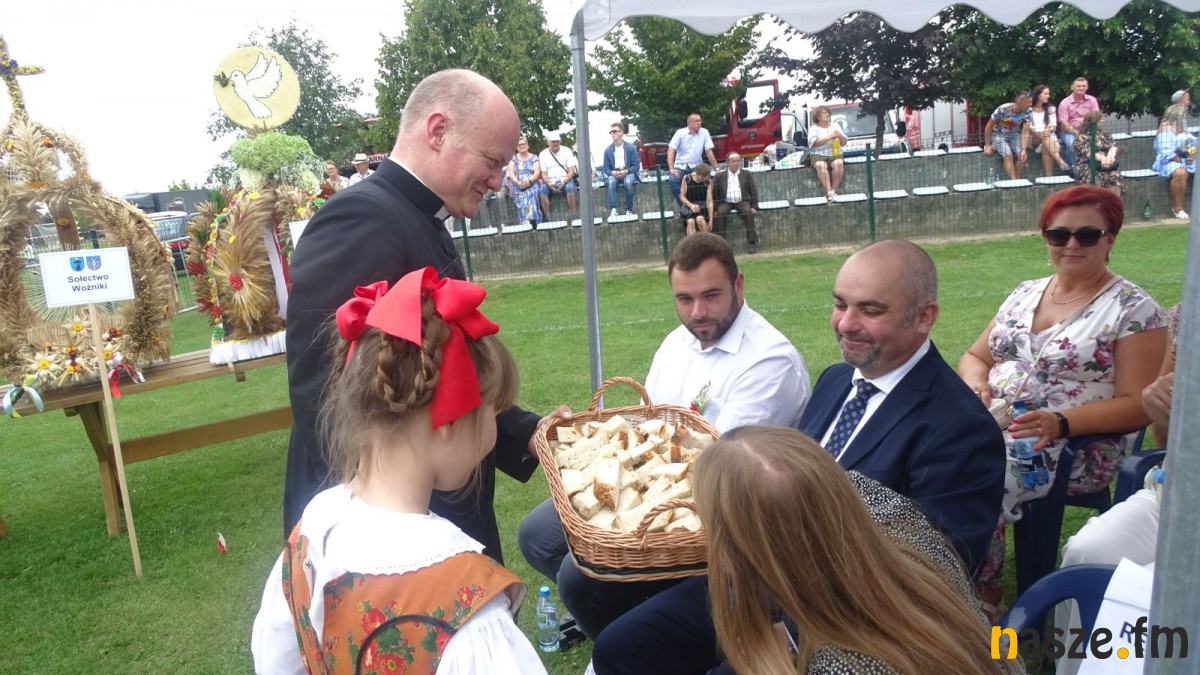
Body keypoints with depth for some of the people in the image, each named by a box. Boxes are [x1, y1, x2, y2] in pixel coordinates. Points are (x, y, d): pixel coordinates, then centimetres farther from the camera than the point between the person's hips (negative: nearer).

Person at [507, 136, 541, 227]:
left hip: (531, 185, -1)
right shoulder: (513, 158, 15)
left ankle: (530, 222, -40)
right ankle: (526, 224, -35)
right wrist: (518, 182, -16)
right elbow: (511, 173, 3)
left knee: (531, 195, -32)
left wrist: (529, 181, -19)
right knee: (521, 202, -26)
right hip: (517, 187, 2)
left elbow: (537, 173, 0)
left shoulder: (534, 158, 12)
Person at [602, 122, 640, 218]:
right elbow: (606, 168, 3)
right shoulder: (608, 150, 1)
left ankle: (629, 210, -23)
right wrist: (613, 172, -19)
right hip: (613, 173, 2)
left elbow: (636, 166, -4)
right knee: (611, 183, -33)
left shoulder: (630, 147, -4)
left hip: (628, 172, -1)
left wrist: (626, 171, -21)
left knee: (628, 182, -36)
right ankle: (613, 210, -38)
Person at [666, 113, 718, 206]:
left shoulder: (704, 132, 0)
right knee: (672, 180, -30)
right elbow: (671, 151, -10)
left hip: (696, 166, 1)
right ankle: (683, 205, -14)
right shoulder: (680, 133, -4)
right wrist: (672, 169, -22)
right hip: (680, 166, -1)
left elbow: (709, 151, 1)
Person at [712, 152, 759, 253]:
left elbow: (753, 191, 9)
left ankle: (752, 242, -24)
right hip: (726, 203, 0)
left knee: (748, 212, -30)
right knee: (720, 213, -31)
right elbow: (714, 194, 6)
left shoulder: (746, 174, 13)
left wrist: (754, 207, -3)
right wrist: (715, 208, -5)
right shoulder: (720, 176, 10)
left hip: (742, 202, 0)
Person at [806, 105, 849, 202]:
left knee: (839, 163, -32)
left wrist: (840, 136, -6)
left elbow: (844, 142, 17)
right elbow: (814, 142, -8)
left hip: (835, 154, 3)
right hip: (818, 155, -2)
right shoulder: (813, 128, 11)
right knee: (821, 165, -37)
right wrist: (829, 137, -14)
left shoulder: (835, 126, 22)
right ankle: (829, 191, -42)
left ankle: (834, 190, -31)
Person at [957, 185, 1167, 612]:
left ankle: (984, 598, -8)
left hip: (1077, 449, -5)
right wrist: (975, 385, -7)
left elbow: (1137, 405, -7)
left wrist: (1061, 424, -22)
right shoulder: (1025, 293, 13)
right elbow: (975, 356, 17)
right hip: (991, 429, 5)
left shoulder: (1133, 308, -3)